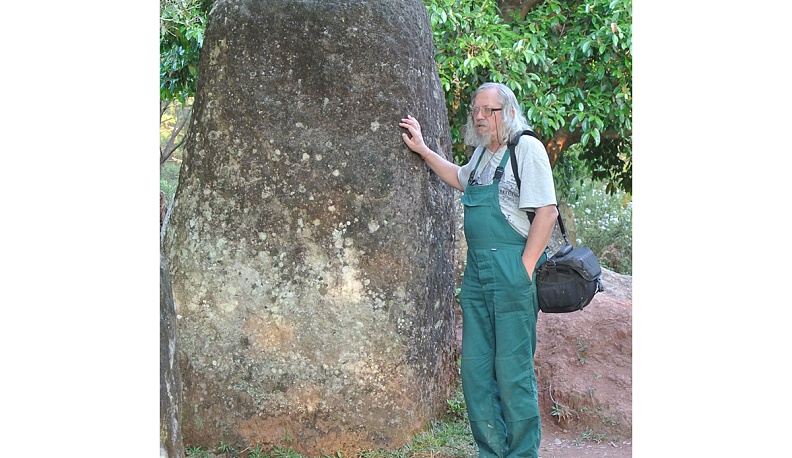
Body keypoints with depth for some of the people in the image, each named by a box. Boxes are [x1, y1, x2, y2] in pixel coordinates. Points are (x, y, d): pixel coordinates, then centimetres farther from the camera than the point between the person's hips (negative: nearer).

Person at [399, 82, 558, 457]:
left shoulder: (526, 148, -6)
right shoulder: (483, 152, 18)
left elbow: (546, 212, -13)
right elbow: (460, 179, 40)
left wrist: (524, 271, -16)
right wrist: (422, 150, 33)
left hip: (511, 270, -8)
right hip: (476, 271, 8)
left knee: (512, 371, -4)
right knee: (476, 370, 9)